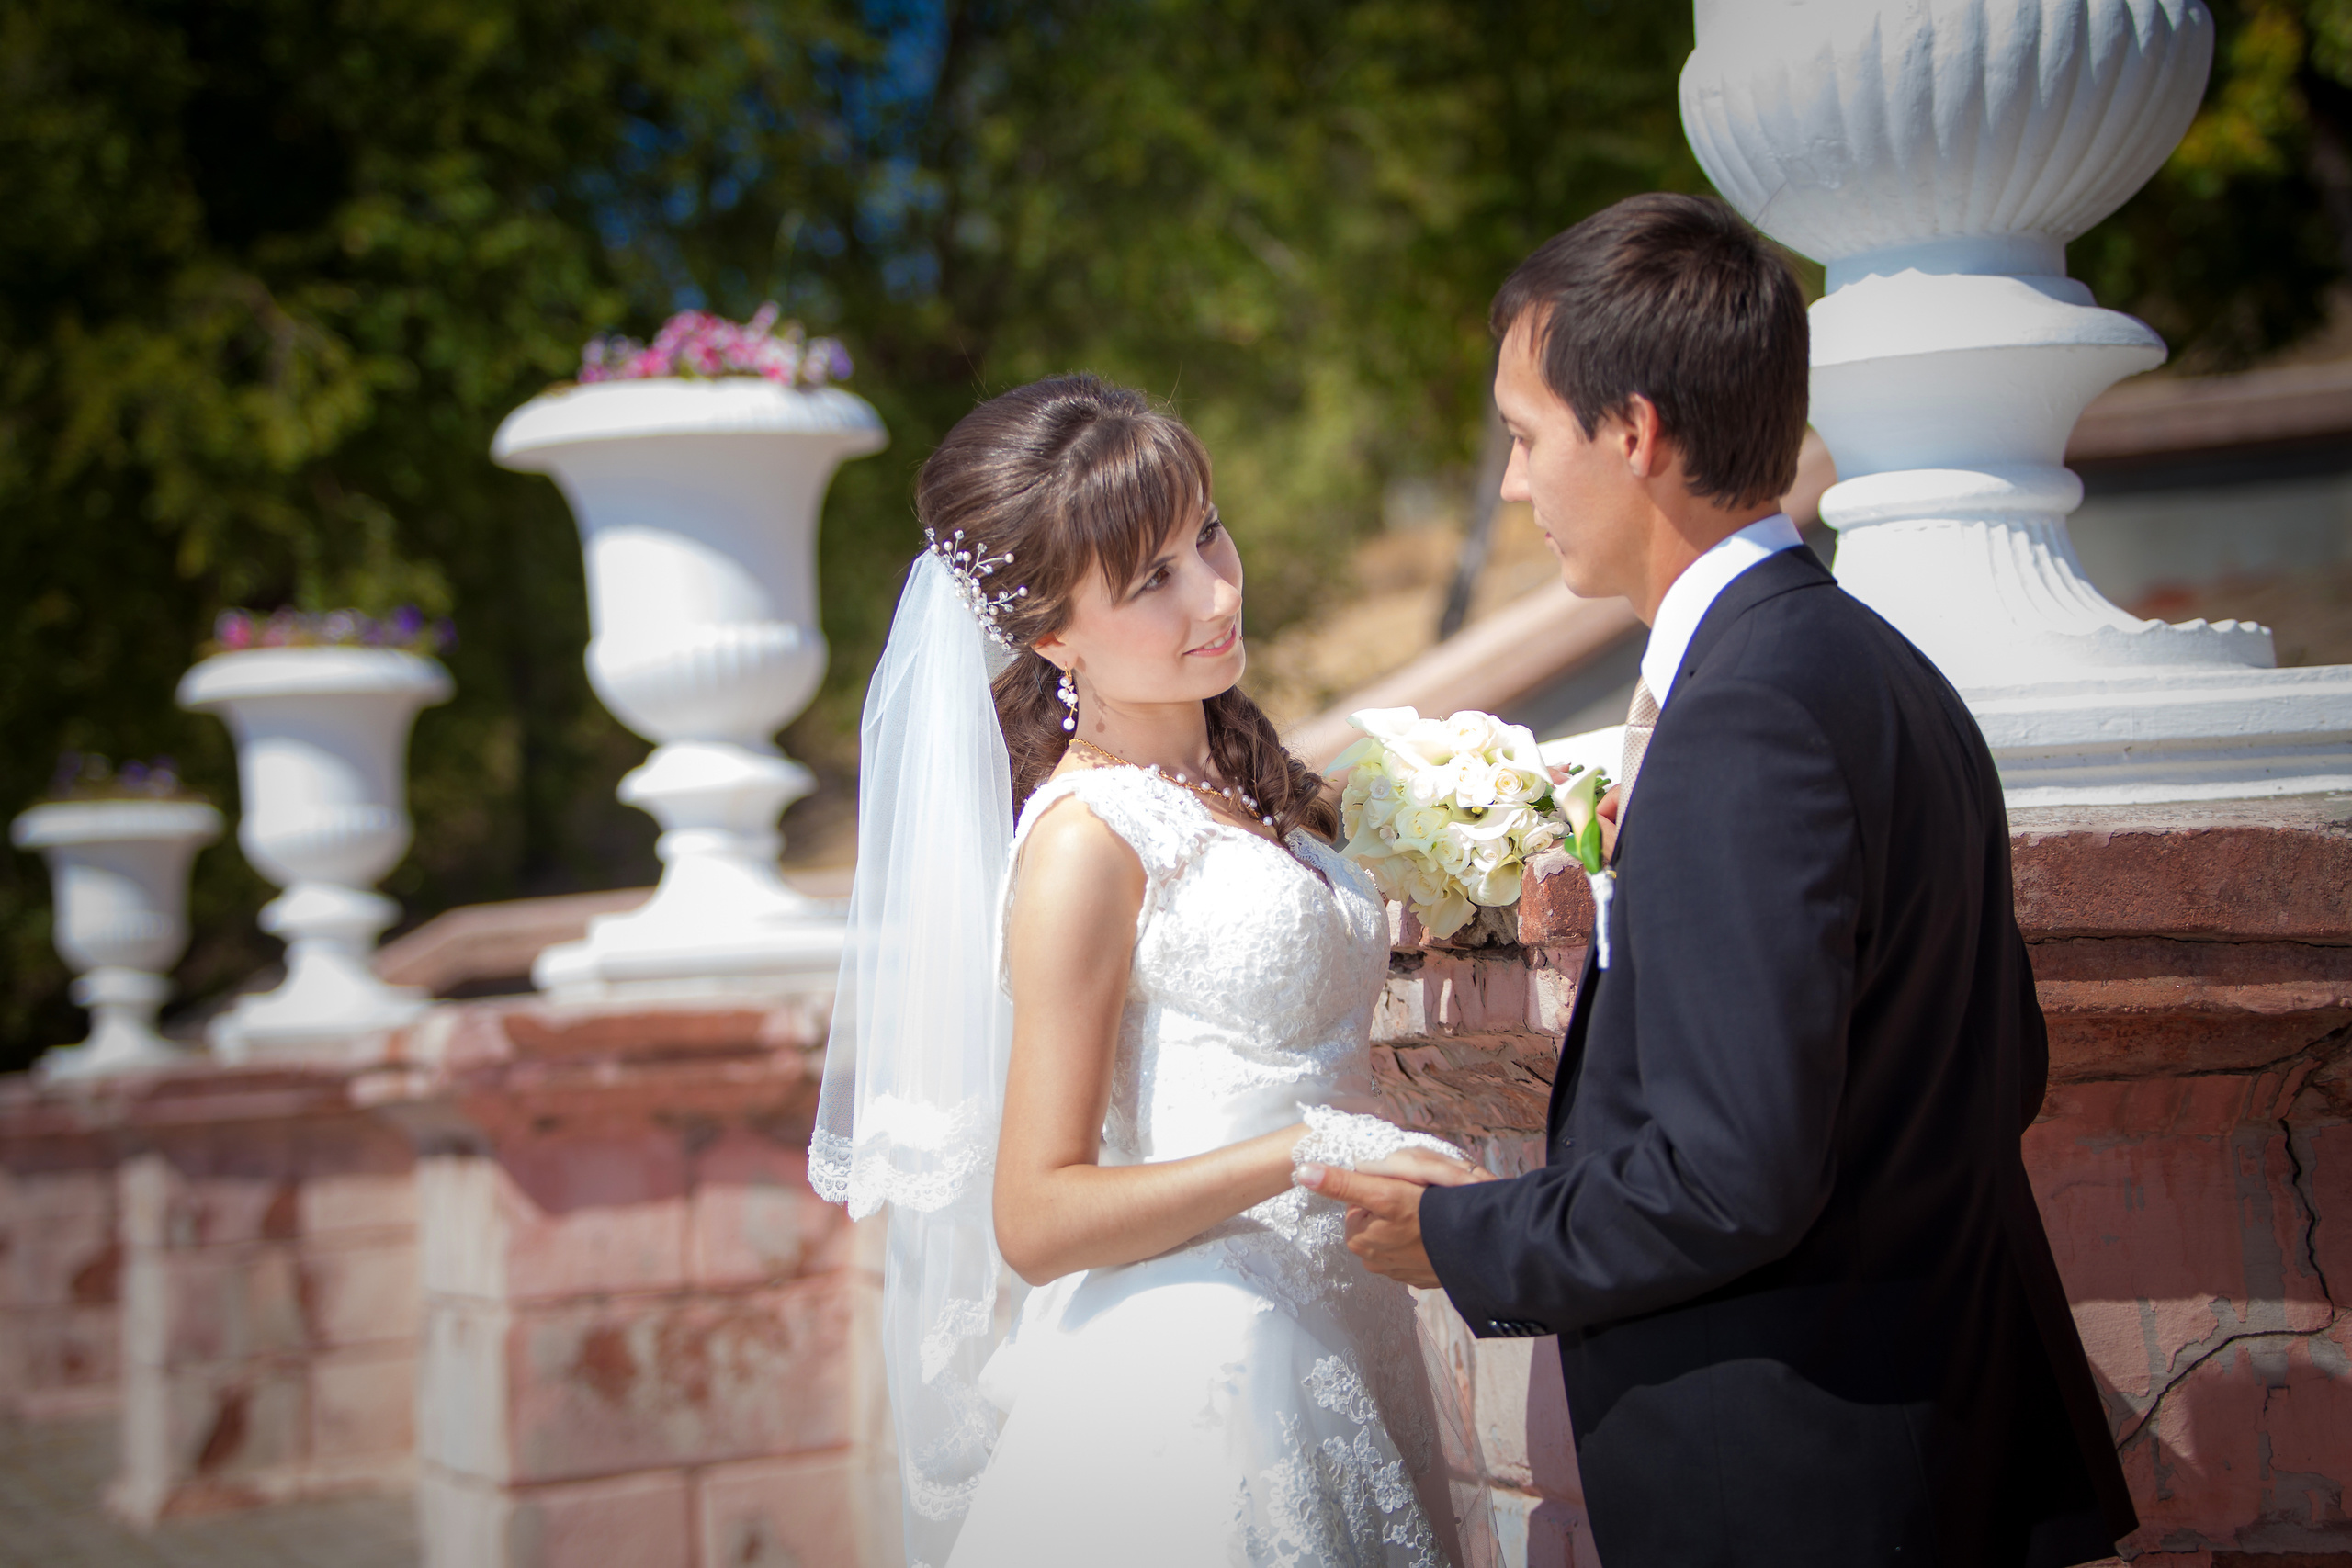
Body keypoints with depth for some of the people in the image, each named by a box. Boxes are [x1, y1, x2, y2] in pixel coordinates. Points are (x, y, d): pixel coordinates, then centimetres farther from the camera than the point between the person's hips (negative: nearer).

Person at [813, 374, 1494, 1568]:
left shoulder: (1235, 776, 8)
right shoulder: (1088, 841, -17)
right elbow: (1037, 1218, -18)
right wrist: (1311, 1148, -22)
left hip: (1332, 1337, 8)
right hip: (1199, 1385, -8)